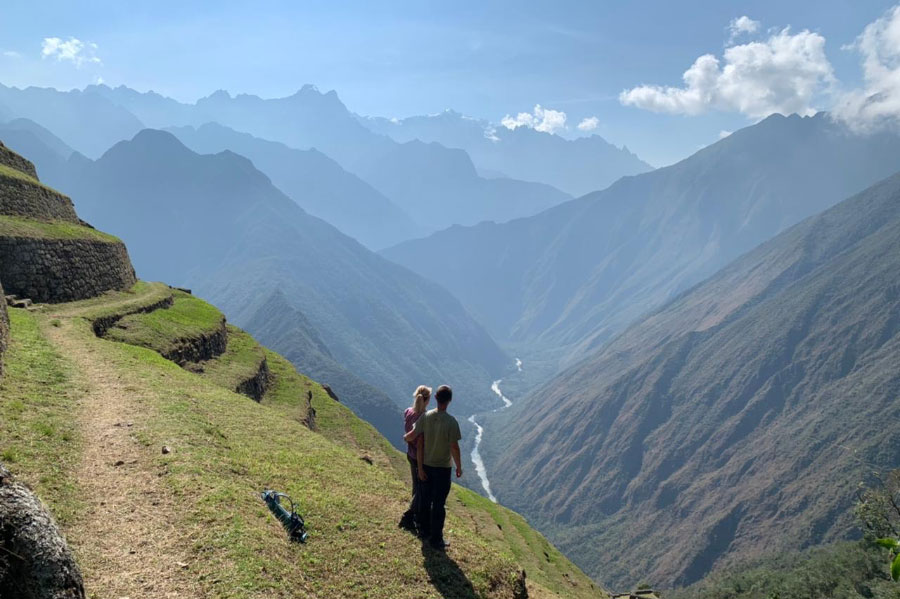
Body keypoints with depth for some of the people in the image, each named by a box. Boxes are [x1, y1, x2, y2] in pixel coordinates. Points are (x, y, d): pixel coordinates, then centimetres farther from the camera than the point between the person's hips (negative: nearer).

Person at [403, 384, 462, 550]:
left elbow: (419, 442, -7)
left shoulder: (425, 417, -9)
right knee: (439, 504, 7)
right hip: (443, 468, -4)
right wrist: (459, 467, -2)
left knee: (425, 499, 20)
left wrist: (420, 467, 3)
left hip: (426, 465, 4)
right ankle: (436, 539, 17)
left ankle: (424, 531, 35)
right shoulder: (451, 422, -22)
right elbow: (454, 447, -18)